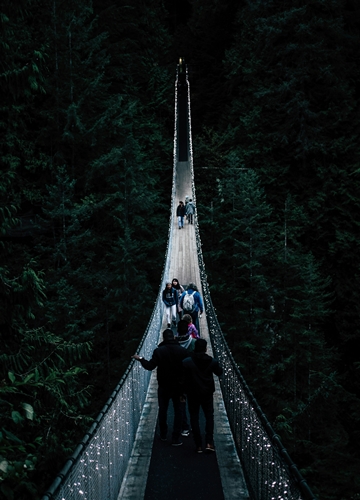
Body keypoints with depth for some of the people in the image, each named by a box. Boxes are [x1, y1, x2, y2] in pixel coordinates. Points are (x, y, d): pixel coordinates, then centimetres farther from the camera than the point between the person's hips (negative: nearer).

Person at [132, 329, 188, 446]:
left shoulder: (158, 351, -10)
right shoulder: (182, 351, -7)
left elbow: (150, 366, -13)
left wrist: (140, 359, 2)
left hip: (163, 386, 0)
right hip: (178, 386, 0)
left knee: (163, 410, 16)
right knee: (177, 411, 6)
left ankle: (163, 435, 25)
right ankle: (176, 438, 1)